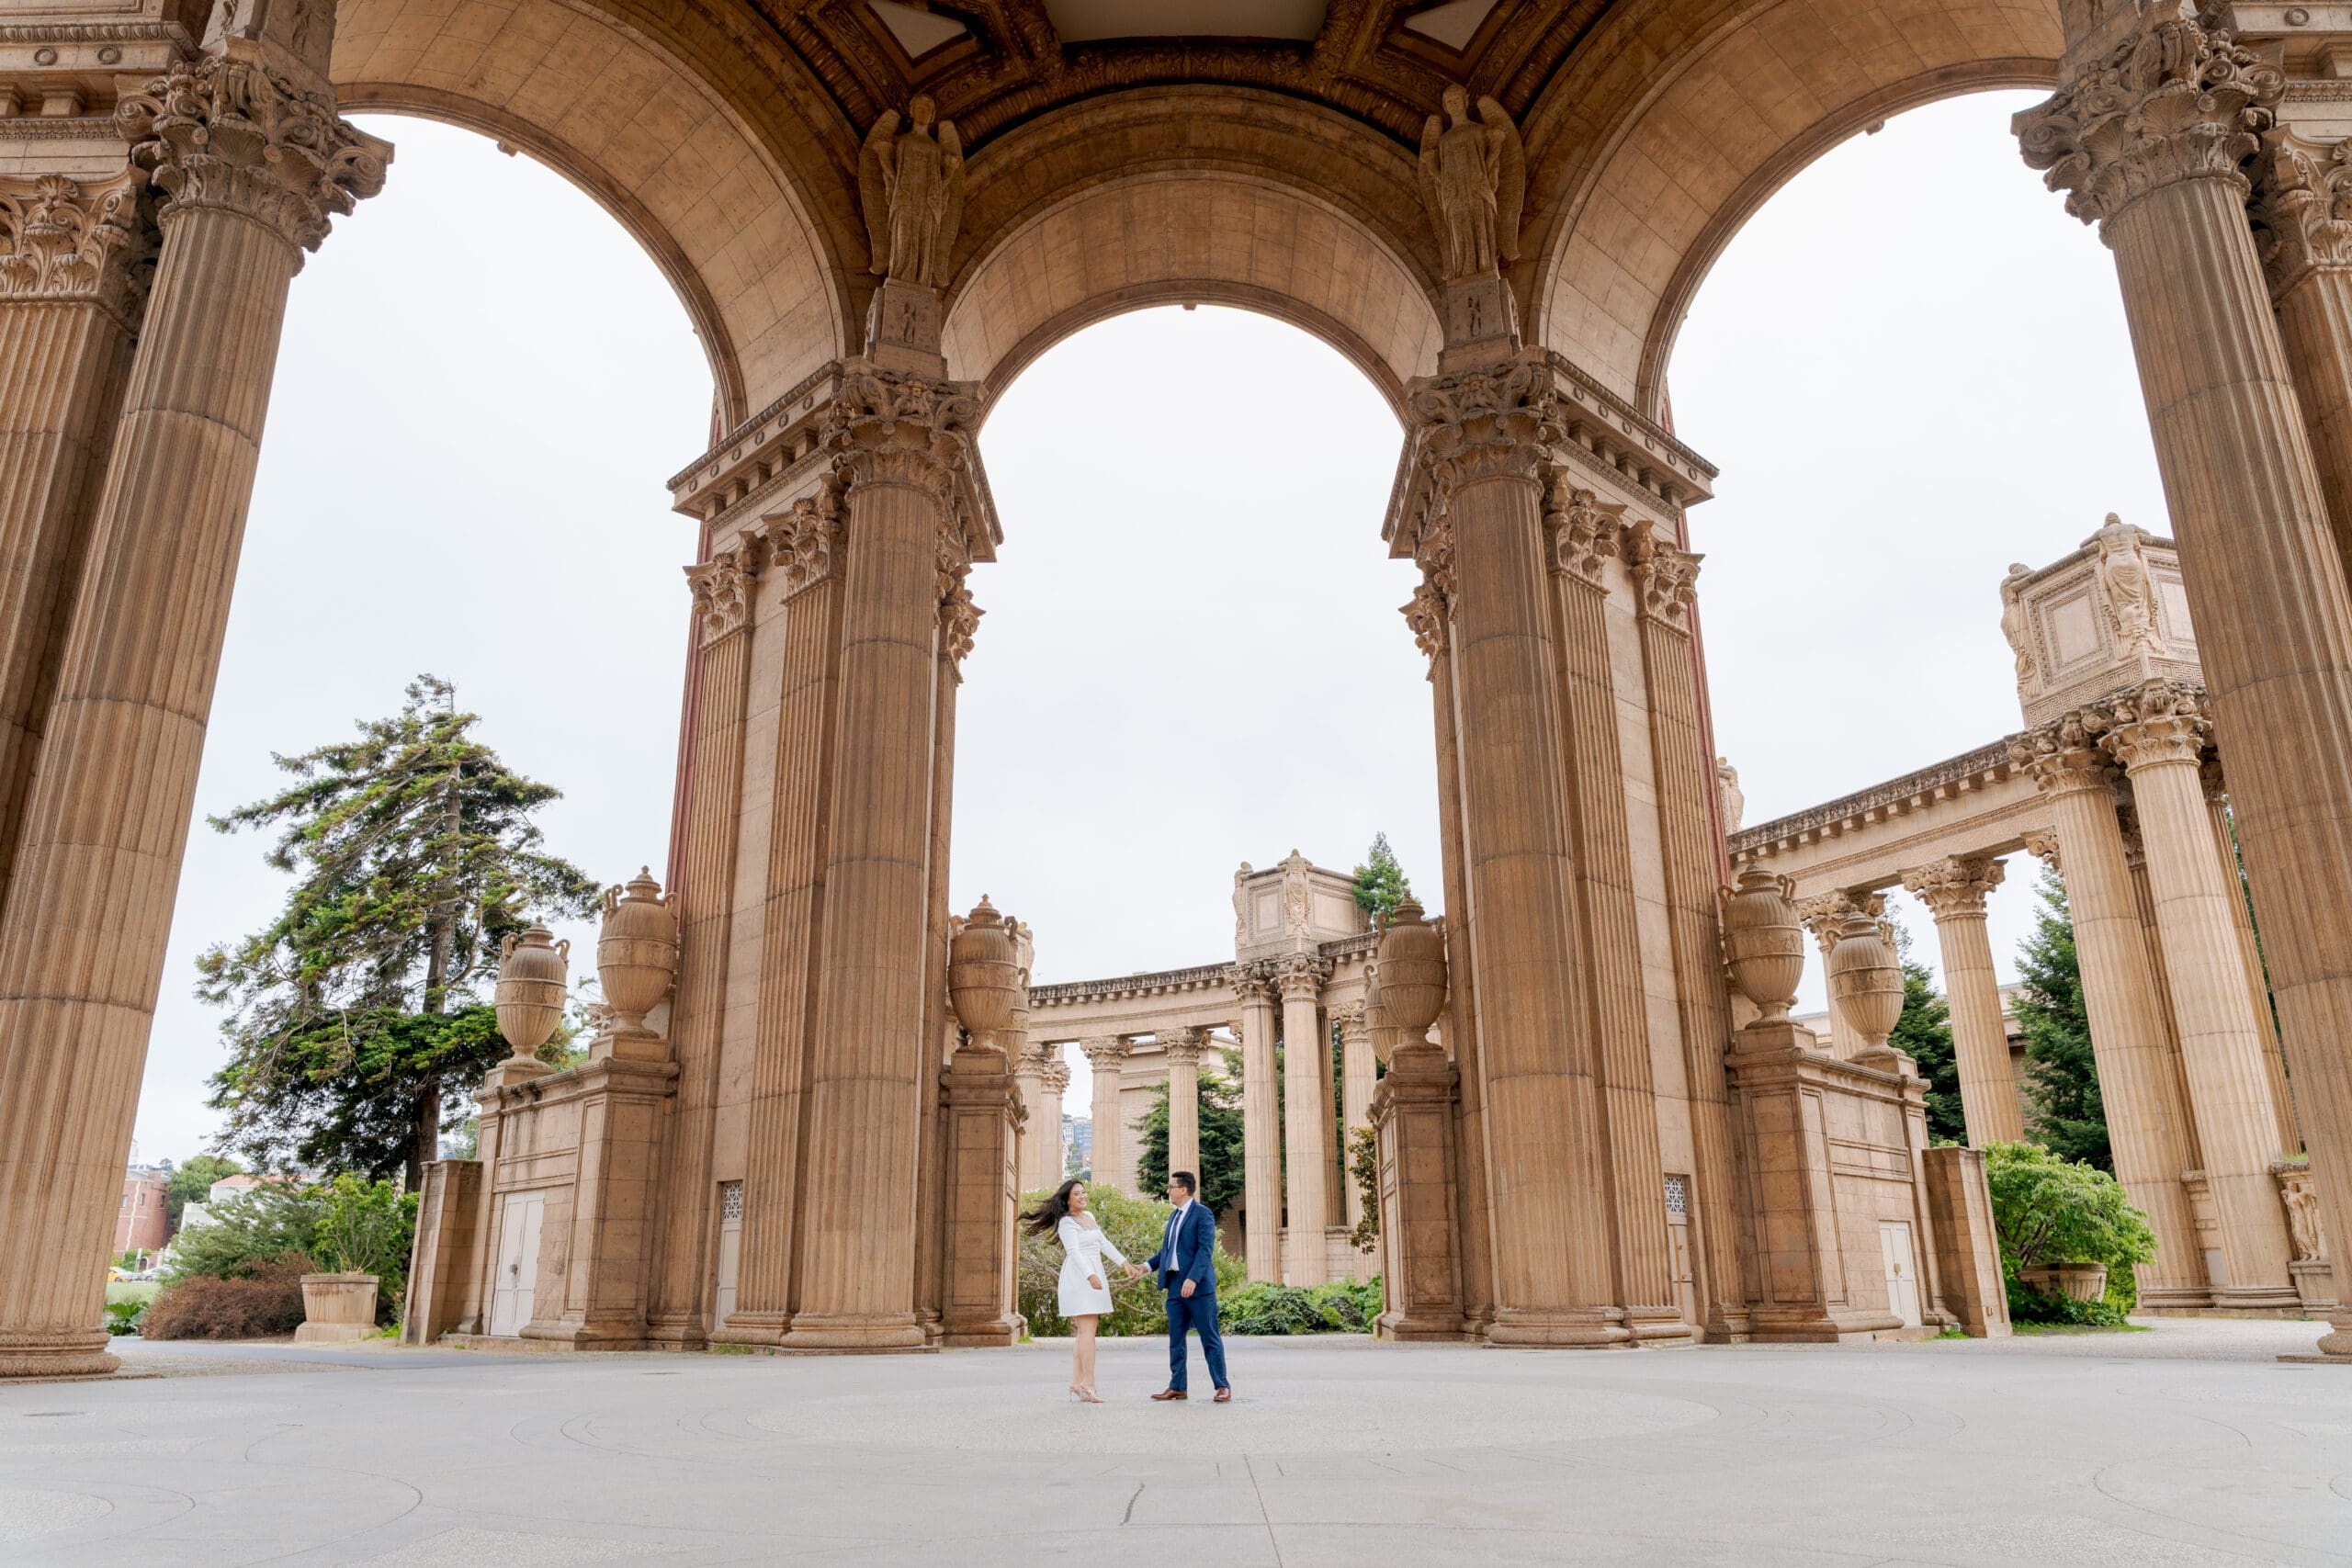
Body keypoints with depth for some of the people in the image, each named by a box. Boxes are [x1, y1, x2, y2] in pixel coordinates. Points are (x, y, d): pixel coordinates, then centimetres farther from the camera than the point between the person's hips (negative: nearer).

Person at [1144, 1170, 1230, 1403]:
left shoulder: (1202, 1213, -8)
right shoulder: (1174, 1216, 18)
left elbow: (1206, 1249, -17)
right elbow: (1166, 1249, 21)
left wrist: (1193, 1279, -27)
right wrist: (1148, 1265, 7)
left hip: (1198, 1286, -8)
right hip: (1175, 1286, 8)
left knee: (1210, 1337, -2)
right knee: (1175, 1339, 10)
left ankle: (1222, 1386, 4)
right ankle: (1177, 1387, 17)